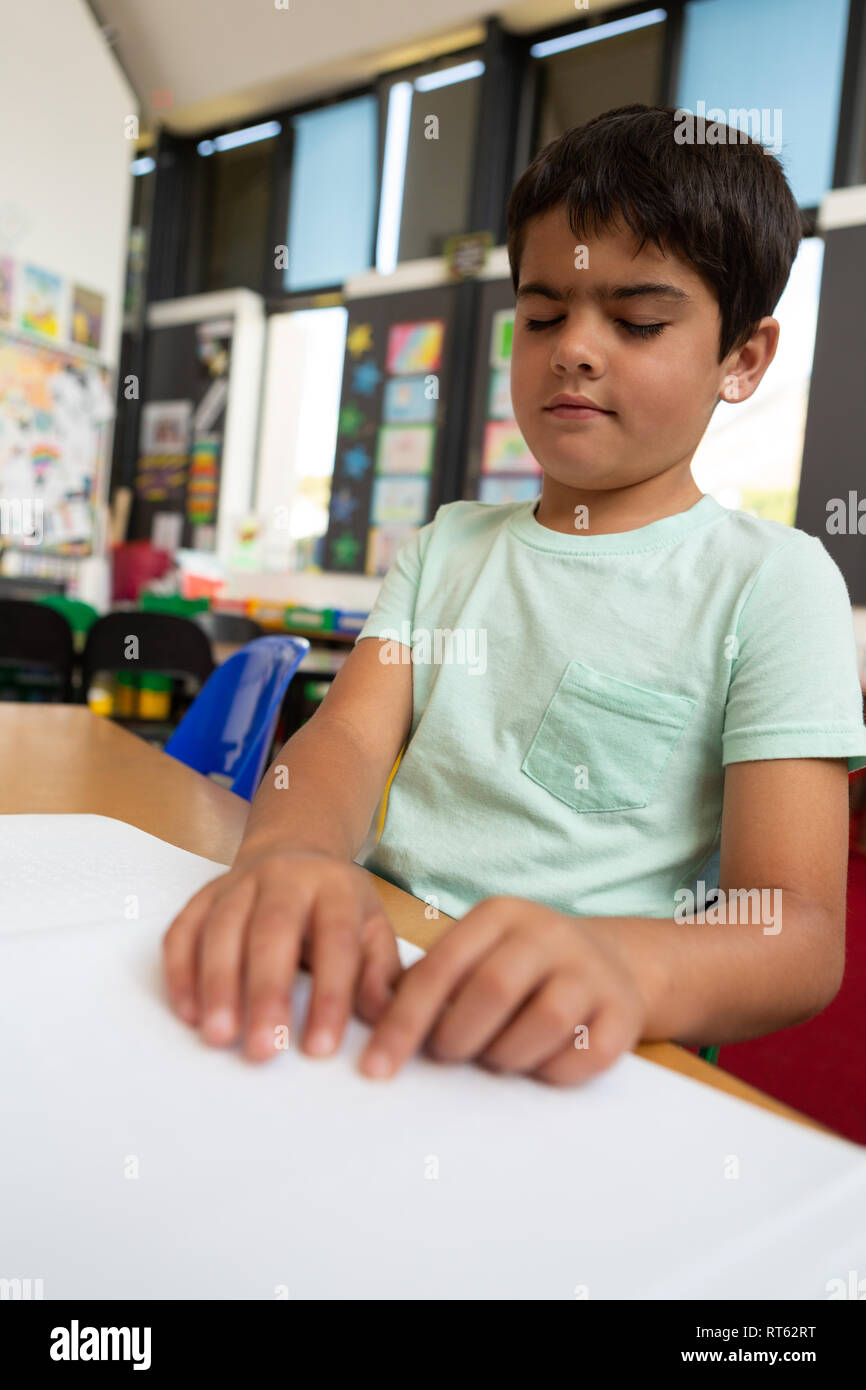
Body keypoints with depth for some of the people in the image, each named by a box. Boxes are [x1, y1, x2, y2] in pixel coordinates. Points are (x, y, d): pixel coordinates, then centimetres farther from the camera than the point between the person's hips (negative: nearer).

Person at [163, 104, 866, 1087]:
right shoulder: (447, 545, 15)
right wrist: (290, 851, -25)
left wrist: (619, 963, -33)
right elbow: (351, 732, -2)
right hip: (373, 984, 4)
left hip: (564, 1064, -3)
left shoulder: (773, 581, -1)